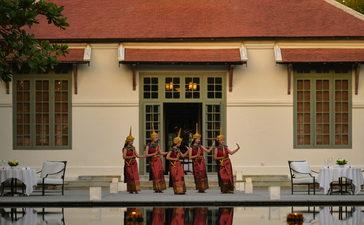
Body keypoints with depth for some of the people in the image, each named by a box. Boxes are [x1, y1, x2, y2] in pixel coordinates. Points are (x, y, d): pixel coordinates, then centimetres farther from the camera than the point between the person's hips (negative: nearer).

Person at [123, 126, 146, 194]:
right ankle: (130, 190, 6)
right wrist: (131, 156, -27)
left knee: (135, 176, -3)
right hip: (128, 164, -5)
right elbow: (124, 157, -17)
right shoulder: (125, 148, -7)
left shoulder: (133, 148, 11)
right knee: (130, 177, -2)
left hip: (134, 164, 5)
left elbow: (137, 155, 13)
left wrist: (145, 156, 6)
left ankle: (135, 189, -4)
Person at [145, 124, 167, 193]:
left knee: (160, 174, -1)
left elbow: (160, 153, 16)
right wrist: (154, 154, -16)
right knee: (155, 175, -5)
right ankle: (156, 189, 1)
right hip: (153, 161, -4)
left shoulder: (157, 145, 7)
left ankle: (160, 189, 2)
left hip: (158, 160, 4)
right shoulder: (148, 146, -6)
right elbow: (146, 155, -9)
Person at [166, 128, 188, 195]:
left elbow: (183, 155, 20)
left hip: (179, 164, 7)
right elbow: (167, 157, -12)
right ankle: (177, 191, -1)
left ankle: (181, 191, 2)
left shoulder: (178, 149, 13)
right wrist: (174, 159, -15)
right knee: (175, 178, -5)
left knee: (181, 177, 1)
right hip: (174, 165, -7)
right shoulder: (171, 149, -8)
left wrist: (188, 151, 11)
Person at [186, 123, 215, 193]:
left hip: (201, 161, 3)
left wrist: (212, 145, 9)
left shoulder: (200, 146, 12)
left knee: (202, 174, 0)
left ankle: (202, 189, 4)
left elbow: (208, 151, 15)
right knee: (197, 175, -1)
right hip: (196, 162, -3)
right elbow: (190, 157, -6)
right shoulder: (191, 148, -1)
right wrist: (197, 155, -16)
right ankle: (199, 189, 5)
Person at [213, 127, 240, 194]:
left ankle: (229, 190, 1)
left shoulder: (225, 147, 10)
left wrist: (237, 149, 3)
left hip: (227, 163, 3)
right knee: (222, 177, -4)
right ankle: (223, 190, 4)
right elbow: (215, 157, -5)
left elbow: (231, 153, 8)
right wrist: (221, 157, -15)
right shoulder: (217, 149, -2)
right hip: (221, 164, -3)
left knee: (228, 176, -1)